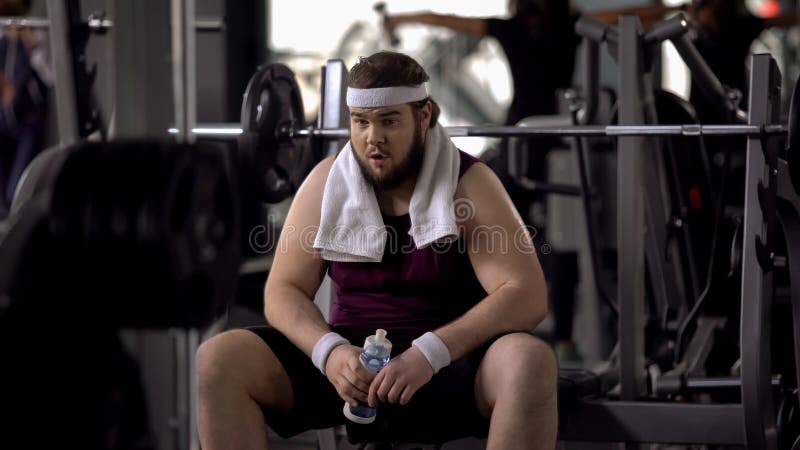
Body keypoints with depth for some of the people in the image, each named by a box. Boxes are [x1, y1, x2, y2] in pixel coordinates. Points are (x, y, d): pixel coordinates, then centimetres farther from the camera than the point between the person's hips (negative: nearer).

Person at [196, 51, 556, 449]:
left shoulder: (468, 184, -6)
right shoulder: (326, 182, 4)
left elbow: (526, 295, -15)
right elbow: (283, 291, 2)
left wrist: (430, 353, -30)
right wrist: (329, 351, -20)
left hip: (448, 363, -3)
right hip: (348, 359, 3)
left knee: (531, 363, -35)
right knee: (217, 360, -19)